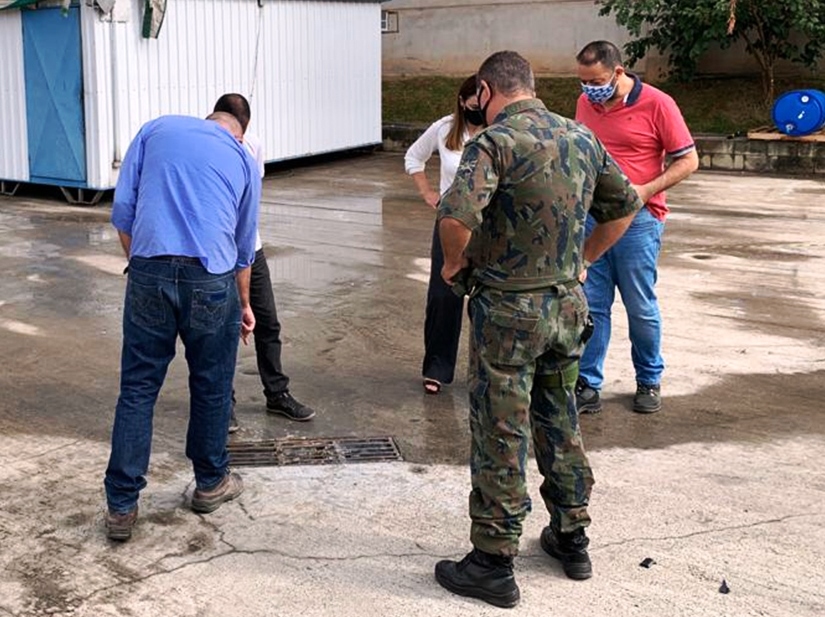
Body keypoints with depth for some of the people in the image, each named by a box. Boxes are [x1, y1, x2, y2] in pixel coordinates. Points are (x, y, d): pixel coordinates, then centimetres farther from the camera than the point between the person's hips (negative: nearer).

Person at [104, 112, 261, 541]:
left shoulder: (157, 130, 16)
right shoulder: (244, 160, 18)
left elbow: (122, 212, 8)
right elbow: (244, 246, 25)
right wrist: (243, 304, 38)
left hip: (149, 272, 0)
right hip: (210, 280, 0)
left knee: (137, 389, 7)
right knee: (211, 388, 17)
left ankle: (121, 506, 9)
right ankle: (210, 484, 34)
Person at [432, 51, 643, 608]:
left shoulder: (495, 141, -16)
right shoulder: (582, 138, 5)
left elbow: (456, 215, -31)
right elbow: (626, 205, 17)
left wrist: (455, 263, -12)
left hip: (509, 310, -6)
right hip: (568, 305, 7)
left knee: (500, 439, 3)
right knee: (561, 424, 20)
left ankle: (494, 566, 12)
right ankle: (572, 539, 33)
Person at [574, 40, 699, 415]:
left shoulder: (656, 105, -9)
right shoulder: (585, 103, 7)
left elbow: (688, 160, -6)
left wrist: (645, 190, -17)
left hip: (637, 219, -4)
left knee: (641, 307, 6)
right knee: (590, 304, 4)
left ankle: (649, 381, 24)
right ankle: (587, 385, 12)